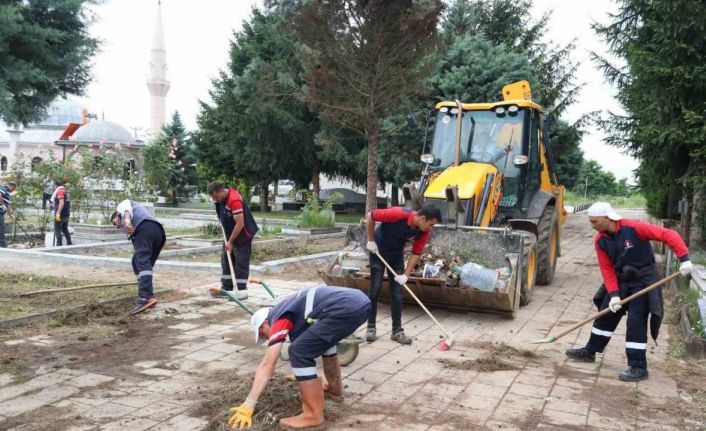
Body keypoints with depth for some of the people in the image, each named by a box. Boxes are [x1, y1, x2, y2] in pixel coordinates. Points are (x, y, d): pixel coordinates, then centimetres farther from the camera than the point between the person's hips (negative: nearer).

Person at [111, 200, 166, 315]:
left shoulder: (121, 205, 32)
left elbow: (126, 206, 1)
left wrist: (127, 219, -19)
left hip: (144, 228, -8)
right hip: (159, 231, 8)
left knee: (142, 263, -21)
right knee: (137, 263, 18)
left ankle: (146, 297, -36)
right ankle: (147, 296, 12)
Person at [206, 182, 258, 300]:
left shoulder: (234, 200, -29)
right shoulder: (222, 197, -1)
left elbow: (240, 223, -29)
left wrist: (230, 242, -22)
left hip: (242, 235, -9)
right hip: (230, 234, 9)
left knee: (241, 263, -5)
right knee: (226, 260, 12)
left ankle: (242, 291, 0)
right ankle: (226, 288, 19)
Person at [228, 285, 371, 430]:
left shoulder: (279, 320, 7)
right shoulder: (287, 310, 32)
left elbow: (266, 366, 3)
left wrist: (247, 406, 6)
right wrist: (302, 375, 65)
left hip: (346, 308, -10)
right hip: (360, 301, 10)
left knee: (299, 352, -4)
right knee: (323, 338, 35)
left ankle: (313, 415, 1)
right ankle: (335, 388, 46)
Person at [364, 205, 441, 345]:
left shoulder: (424, 232, -17)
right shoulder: (399, 214, -33)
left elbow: (416, 254, -10)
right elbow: (370, 216, -23)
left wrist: (406, 275, -20)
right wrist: (371, 240, -17)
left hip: (397, 254, 4)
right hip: (378, 250, -4)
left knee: (397, 293, 1)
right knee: (375, 289, -3)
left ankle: (397, 330, 7)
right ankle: (371, 327, 7)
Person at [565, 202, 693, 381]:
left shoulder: (633, 228, -23)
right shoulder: (600, 241, -5)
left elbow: (668, 235, -22)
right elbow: (607, 269, -4)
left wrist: (684, 259, -29)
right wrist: (613, 294, -14)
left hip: (644, 280, -6)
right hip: (621, 281, 6)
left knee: (635, 323, -9)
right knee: (605, 316, 13)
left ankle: (638, 368, 1)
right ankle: (590, 351, 29)